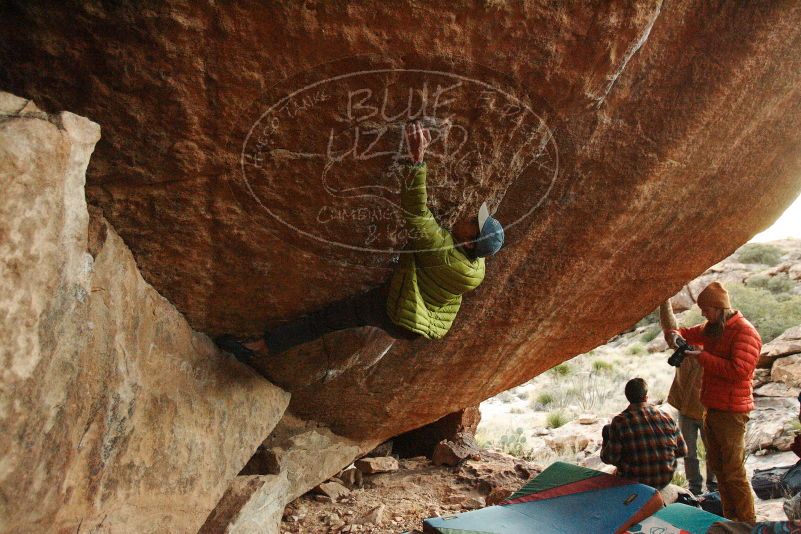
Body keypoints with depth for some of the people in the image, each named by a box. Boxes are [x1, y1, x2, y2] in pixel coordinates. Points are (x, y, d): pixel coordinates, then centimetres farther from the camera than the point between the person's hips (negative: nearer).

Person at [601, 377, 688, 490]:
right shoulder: (666, 417, -8)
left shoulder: (619, 422, -19)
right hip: (665, 480, 4)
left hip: (634, 483, -4)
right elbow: (682, 451, 1)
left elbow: (609, 458, -16)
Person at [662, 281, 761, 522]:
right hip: (711, 409, 9)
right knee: (717, 467, 17)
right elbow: (687, 333, 22)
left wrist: (702, 356, -22)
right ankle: (730, 518, 30)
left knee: (734, 472, -4)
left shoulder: (745, 332, -15)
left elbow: (739, 370, -26)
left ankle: (747, 523, 9)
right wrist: (675, 335, -2)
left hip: (731, 412, -9)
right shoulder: (712, 328, 12)